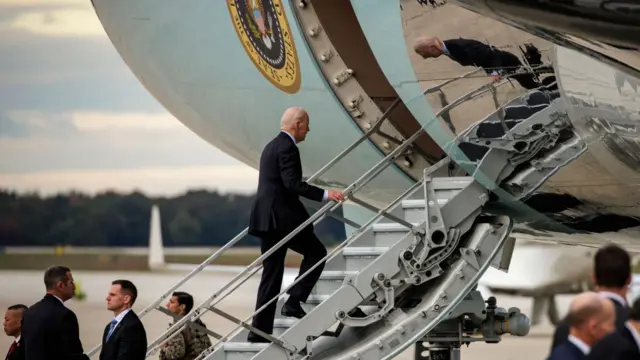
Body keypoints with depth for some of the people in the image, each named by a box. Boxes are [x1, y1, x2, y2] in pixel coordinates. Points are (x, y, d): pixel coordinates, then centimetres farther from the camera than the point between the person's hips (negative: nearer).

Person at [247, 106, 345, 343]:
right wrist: (324, 194, -24)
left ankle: (259, 331, 6)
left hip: (266, 217, 9)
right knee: (317, 253, 6)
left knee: (271, 275, 9)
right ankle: (294, 301, -3)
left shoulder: (272, 146, 20)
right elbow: (292, 183, -22)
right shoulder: (287, 148, -11)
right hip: (282, 217, -9)